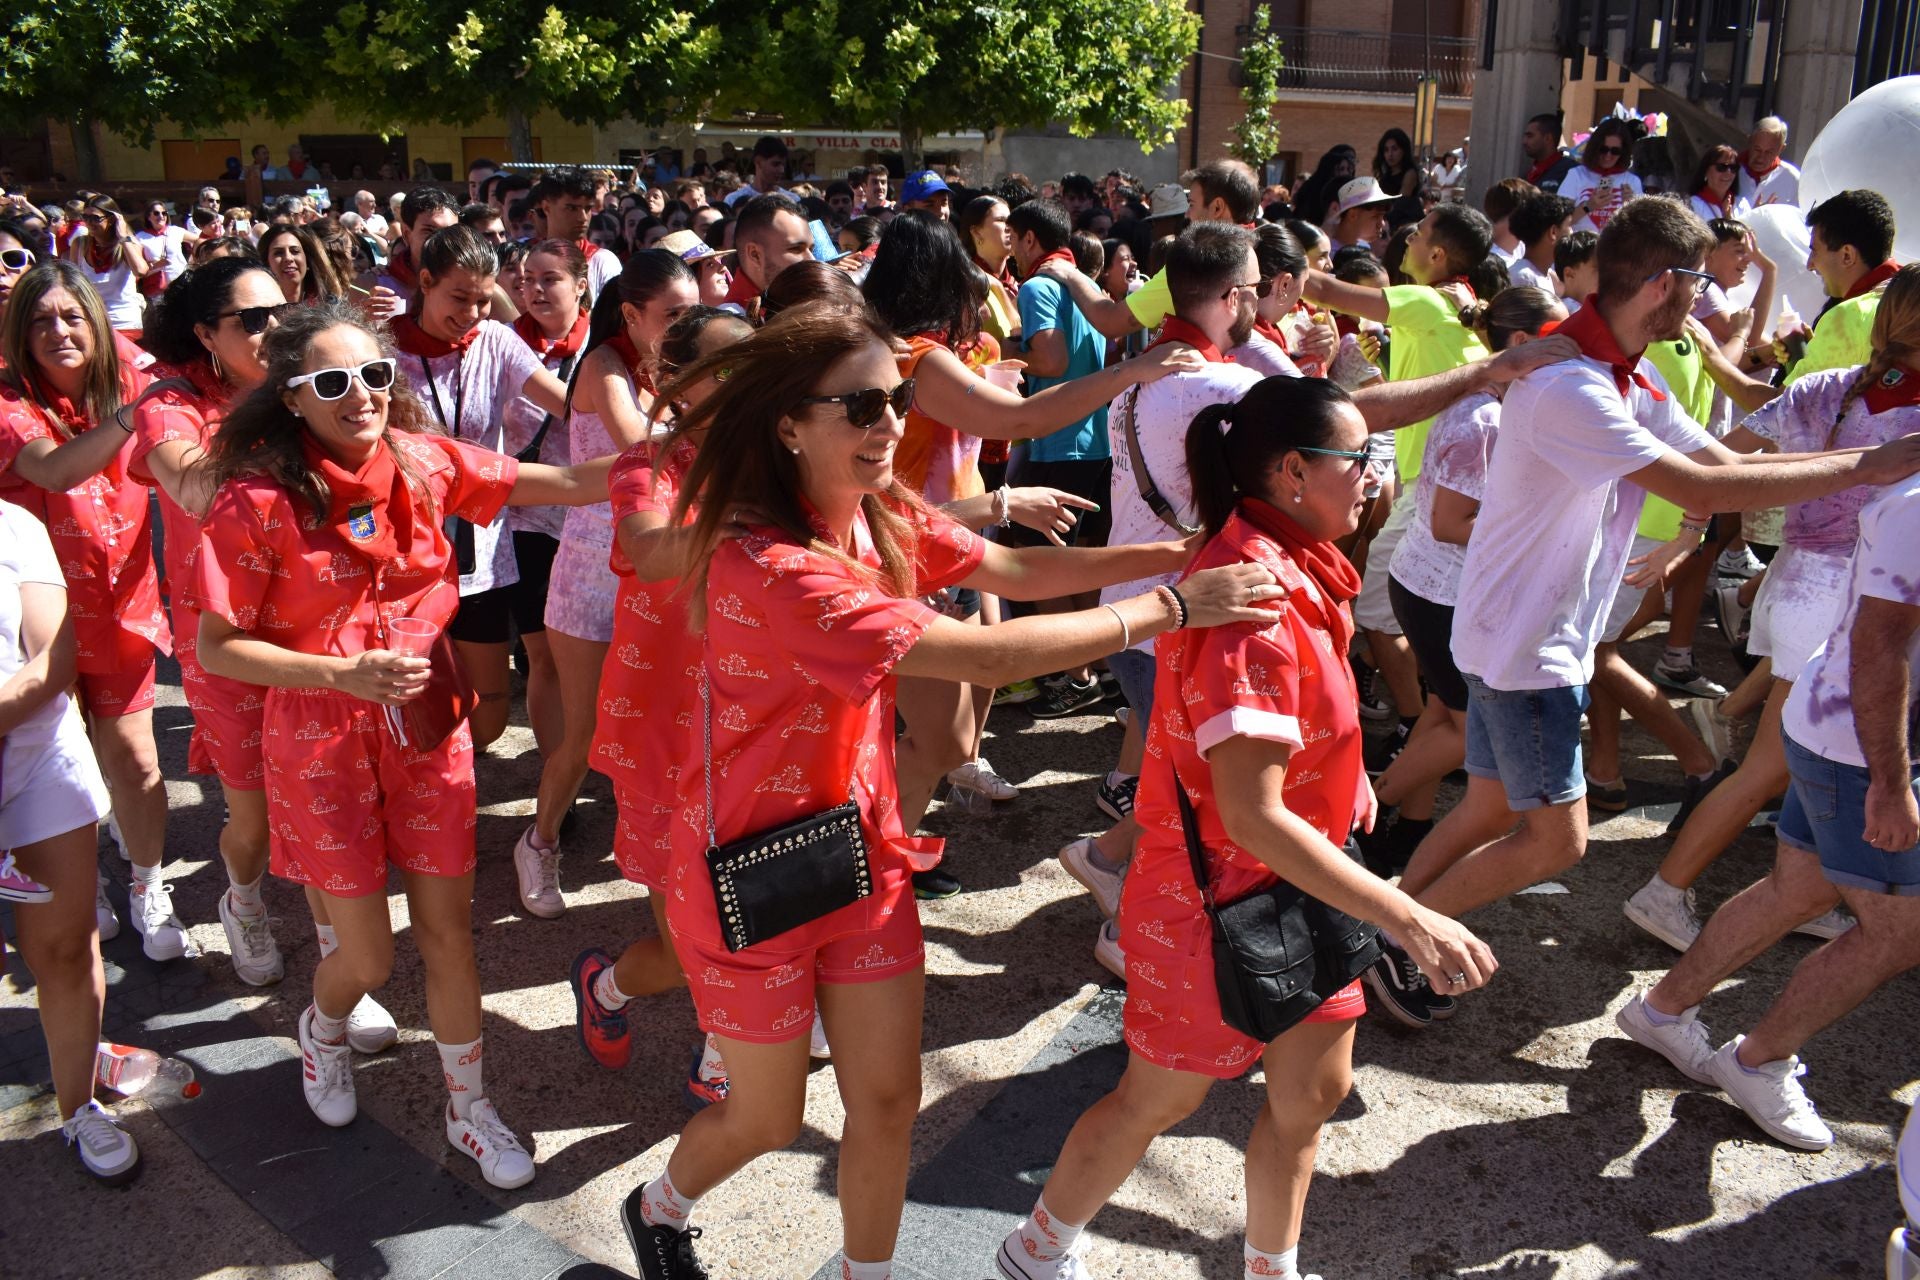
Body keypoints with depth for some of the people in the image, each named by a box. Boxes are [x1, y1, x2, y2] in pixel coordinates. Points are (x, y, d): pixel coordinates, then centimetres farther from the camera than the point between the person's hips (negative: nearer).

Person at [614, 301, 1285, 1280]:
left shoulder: (882, 517, -5)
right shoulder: (765, 566, -31)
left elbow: (1010, 570, -3)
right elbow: (983, 656, -35)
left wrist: (1164, 554, -16)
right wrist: (1168, 608, -29)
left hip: (861, 842, 6)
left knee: (888, 1101, 10)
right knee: (768, 1118, 14)